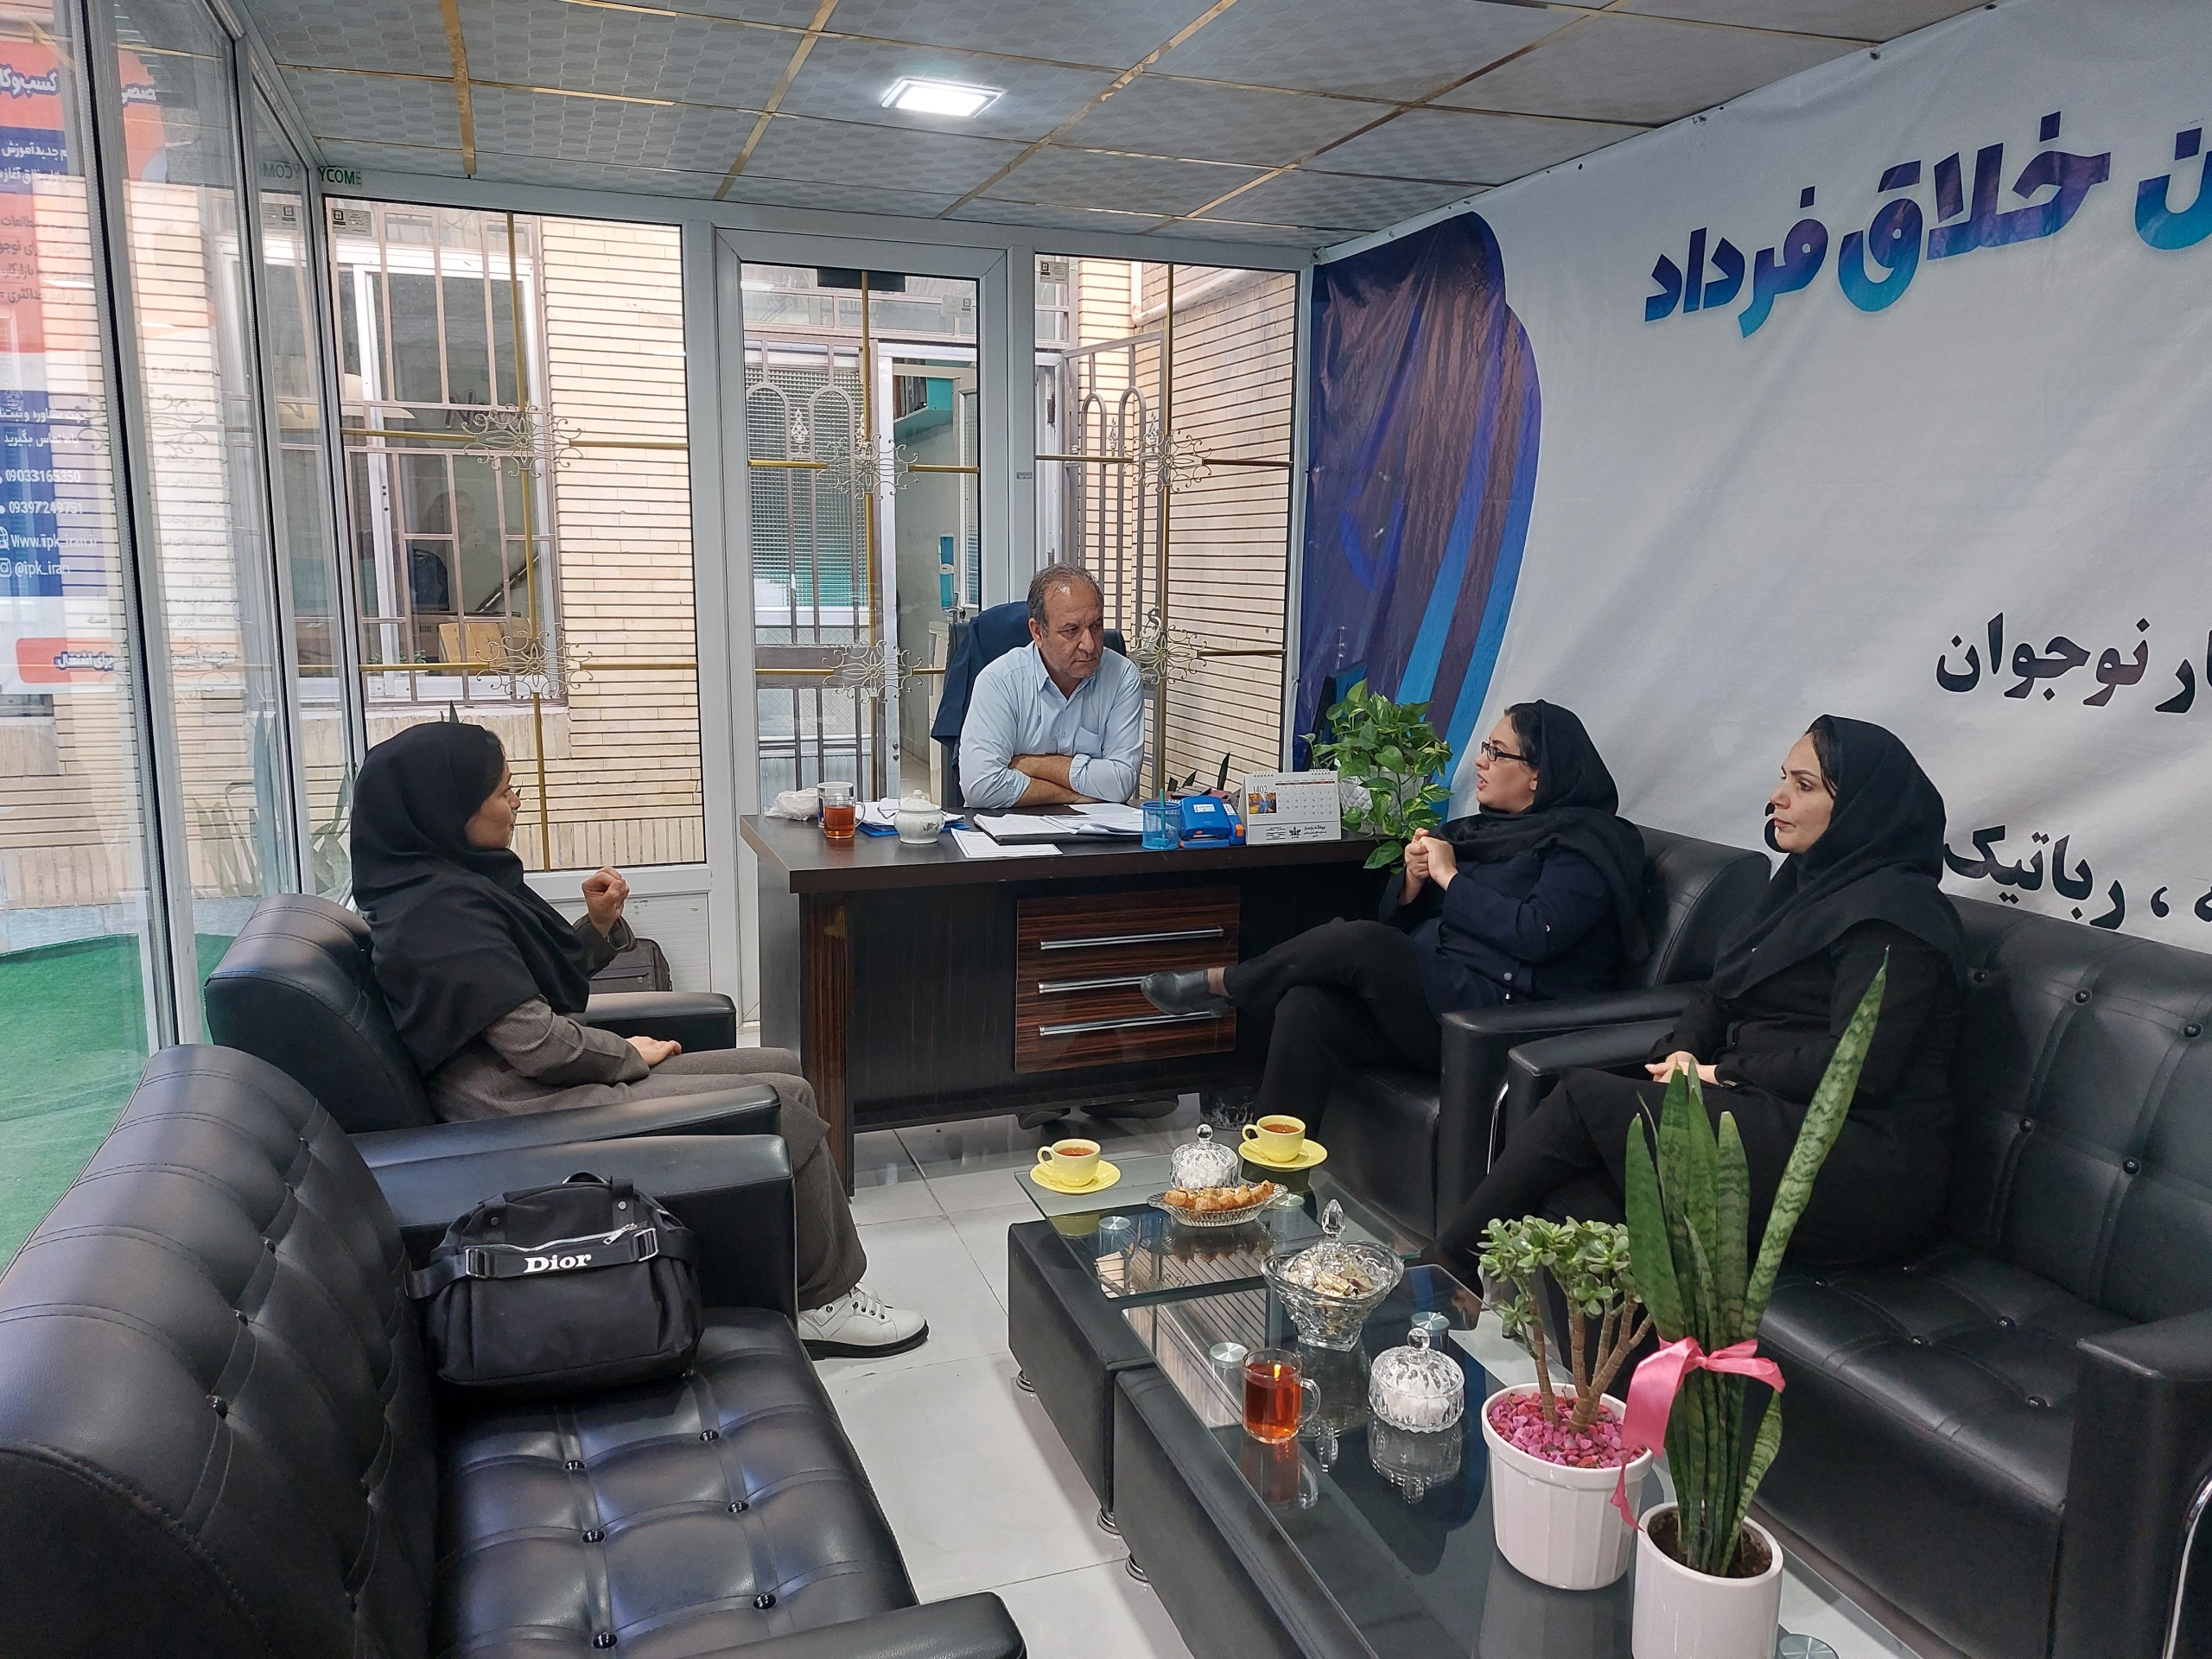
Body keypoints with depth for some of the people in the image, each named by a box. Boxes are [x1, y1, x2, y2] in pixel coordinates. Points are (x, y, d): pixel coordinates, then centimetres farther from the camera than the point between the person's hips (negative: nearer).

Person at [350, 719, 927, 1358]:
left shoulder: (460, 883, 11)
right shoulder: (443, 908, -20)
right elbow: (538, 1043, -23)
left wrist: (599, 926, 2)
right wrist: (632, 1054, -6)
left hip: (546, 1084, 11)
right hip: (533, 1112, -11)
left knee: (782, 1068, 8)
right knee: (786, 1104, -13)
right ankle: (822, 1303, 2)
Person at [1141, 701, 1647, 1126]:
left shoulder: (1583, 843, -1)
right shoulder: (1479, 829, 21)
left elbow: (1537, 934, -18)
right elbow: (1399, 920, 20)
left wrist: (1451, 878, -10)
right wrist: (1412, 883, -2)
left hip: (1500, 1019, -7)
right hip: (1426, 993, 7)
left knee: (1354, 943, -26)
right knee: (1306, 1007, -21)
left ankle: (1219, 986, -4)